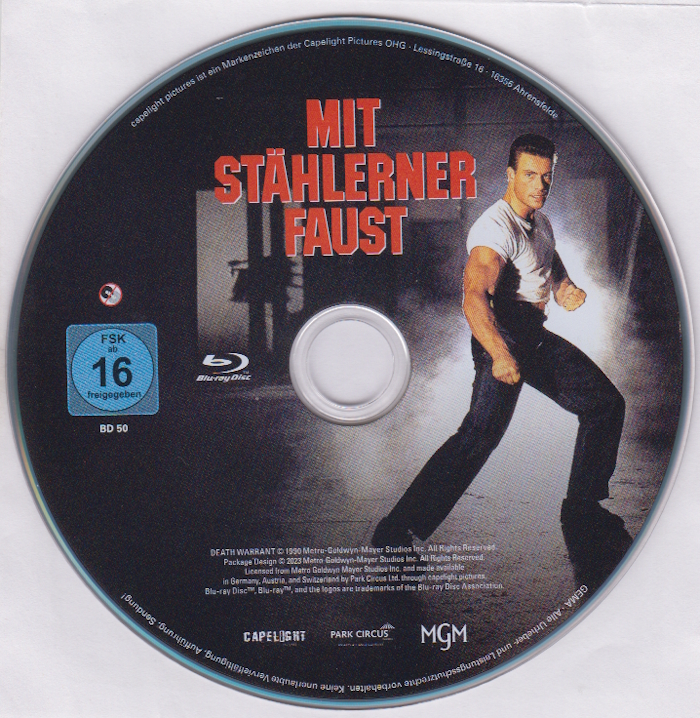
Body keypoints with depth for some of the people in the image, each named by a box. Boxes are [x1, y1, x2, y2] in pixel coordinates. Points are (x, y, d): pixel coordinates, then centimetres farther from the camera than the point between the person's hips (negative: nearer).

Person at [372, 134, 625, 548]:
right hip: (502, 338, -10)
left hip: (536, 339, 10)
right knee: (482, 433, -26)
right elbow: (475, 298, -34)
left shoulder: (540, 223, 14)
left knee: (606, 404, 15)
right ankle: (396, 532, -25)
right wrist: (501, 355, -50)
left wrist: (566, 289, 1)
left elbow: (554, 269, 28)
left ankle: (582, 506, 30)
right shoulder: (496, 228, -18)